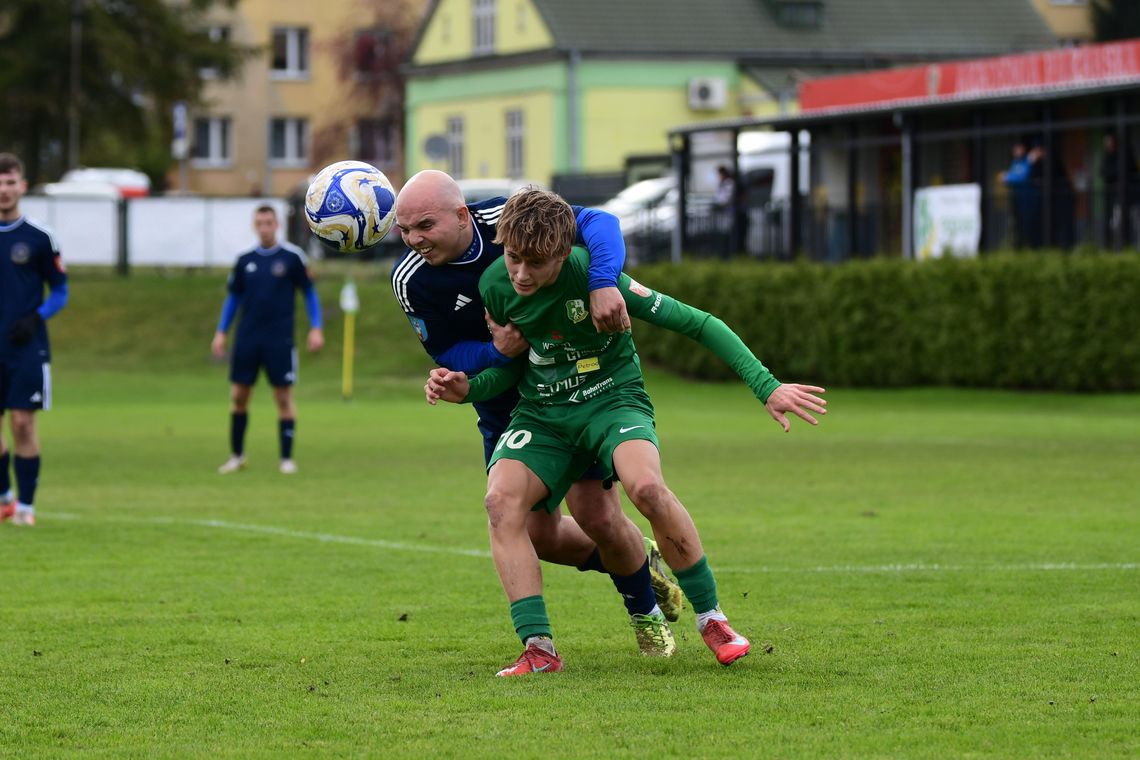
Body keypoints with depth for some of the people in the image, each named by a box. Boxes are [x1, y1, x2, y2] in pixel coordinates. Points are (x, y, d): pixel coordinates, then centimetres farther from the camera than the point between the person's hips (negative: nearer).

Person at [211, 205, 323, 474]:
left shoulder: (292, 257, -2)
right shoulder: (245, 260, 6)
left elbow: (309, 292, 3)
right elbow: (233, 298, 13)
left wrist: (316, 328, -4)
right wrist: (221, 332, 7)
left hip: (279, 339, -3)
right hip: (247, 338, 3)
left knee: (284, 396, -3)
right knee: (238, 395, 2)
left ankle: (286, 458, 6)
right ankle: (236, 455, 15)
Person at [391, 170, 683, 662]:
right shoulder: (410, 280, -17)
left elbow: (598, 222, -24)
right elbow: (448, 353, -12)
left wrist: (602, 284, -43)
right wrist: (498, 352, -33)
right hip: (506, 409, 3)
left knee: (596, 515, -12)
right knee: (537, 535, -2)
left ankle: (646, 612, 18)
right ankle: (639, 562, 29)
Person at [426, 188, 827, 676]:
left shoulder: (591, 275, -22)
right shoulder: (495, 286, -8)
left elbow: (695, 323, -18)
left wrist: (766, 387, -24)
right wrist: (467, 389, -11)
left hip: (612, 399, -4)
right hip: (541, 414, 4)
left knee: (646, 486, -34)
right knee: (501, 499, -26)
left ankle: (710, 618, -14)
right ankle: (538, 650, -24)